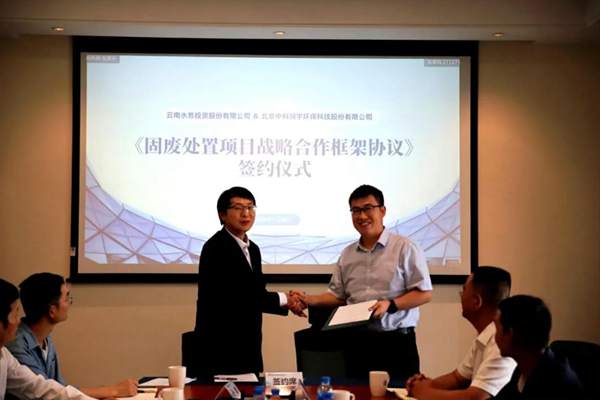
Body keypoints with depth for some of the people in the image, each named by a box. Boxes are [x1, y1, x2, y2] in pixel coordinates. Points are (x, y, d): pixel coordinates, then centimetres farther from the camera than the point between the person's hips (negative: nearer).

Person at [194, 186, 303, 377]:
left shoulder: (252, 249, 13)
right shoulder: (216, 247, -13)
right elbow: (235, 297, -20)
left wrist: (288, 302, -3)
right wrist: (281, 299, -10)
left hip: (249, 349, 8)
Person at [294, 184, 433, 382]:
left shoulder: (405, 247, -3)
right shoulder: (347, 254, 13)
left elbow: (424, 293, -5)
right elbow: (337, 295, 18)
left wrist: (390, 304, -17)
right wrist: (310, 300, 2)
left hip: (396, 342, -4)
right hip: (356, 343, 4)